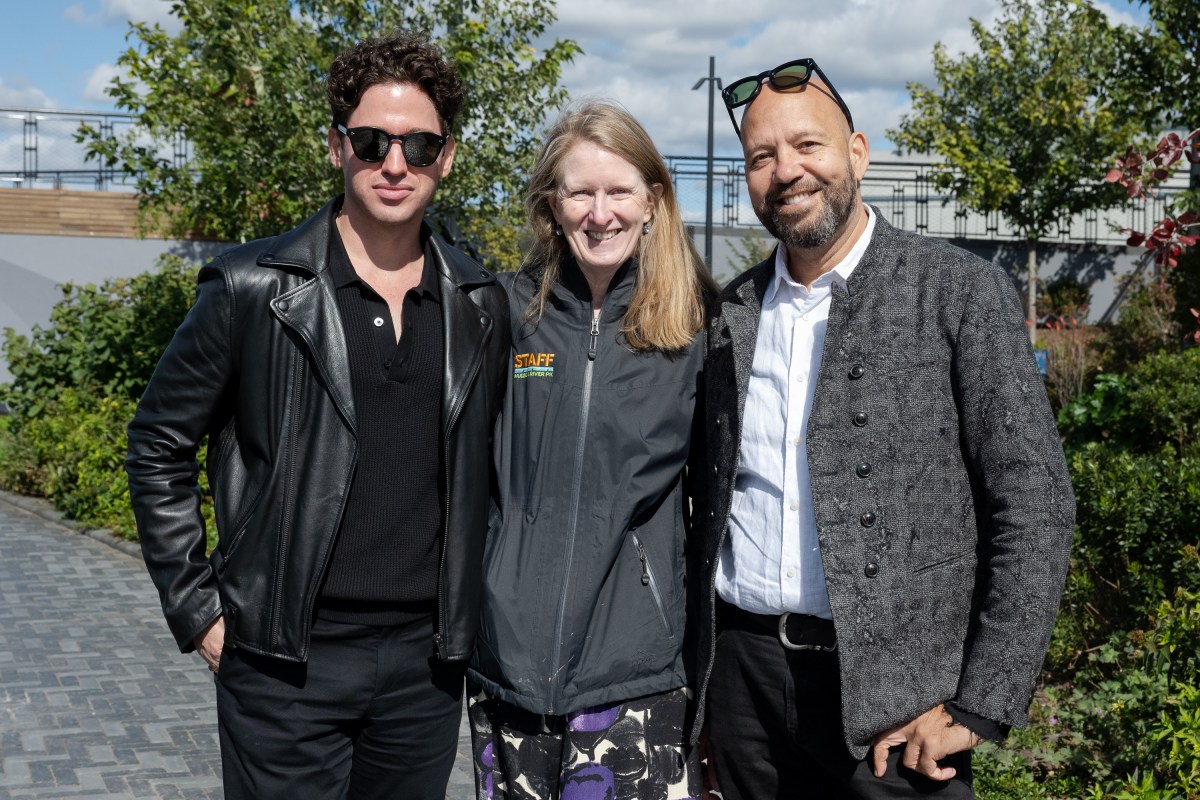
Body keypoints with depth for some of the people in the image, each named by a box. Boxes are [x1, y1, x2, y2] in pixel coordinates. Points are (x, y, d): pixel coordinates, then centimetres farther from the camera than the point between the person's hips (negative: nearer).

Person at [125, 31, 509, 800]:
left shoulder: (481, 305, 5)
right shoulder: (253, 292, -6)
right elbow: (159, 448, 1)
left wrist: (471, 609, 11)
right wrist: (199, 609, -2)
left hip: (428, 663, 4)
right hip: (290, 663, -3)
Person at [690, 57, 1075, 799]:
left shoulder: (962, 293, -6)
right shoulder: (732, 312, 7)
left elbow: (1035, 505, -9)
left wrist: (979, 710, -13)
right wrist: (700, 665, 8)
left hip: (890, 698, -4)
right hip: (741, 673, 4)